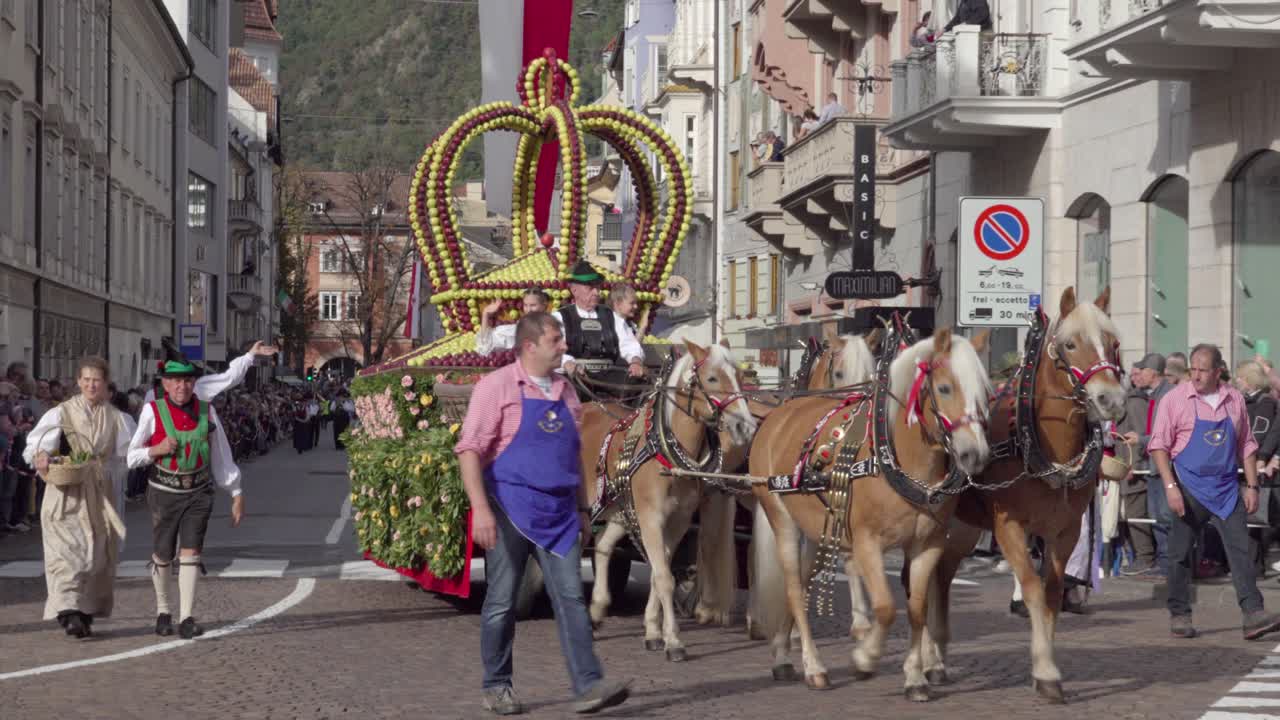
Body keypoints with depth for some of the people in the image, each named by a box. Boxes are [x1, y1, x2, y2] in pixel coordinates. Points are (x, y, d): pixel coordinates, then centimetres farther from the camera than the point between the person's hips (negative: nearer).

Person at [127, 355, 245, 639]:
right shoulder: (153, 412, -6)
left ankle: (187, 618, -7)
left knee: (190, 553, -7)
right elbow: (133, 457, 0)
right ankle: (163, 611, 29)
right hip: (164, 492, -1)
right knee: (162, 555, 9)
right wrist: (157, 450, -19)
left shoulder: (206, 411, 1)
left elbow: (221, 455, 9)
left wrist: (236, 494, 10)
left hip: (198, 493, 1)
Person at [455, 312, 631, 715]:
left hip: (558, 511, 5)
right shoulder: (498, 386, -6)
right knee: (502, 602, 4)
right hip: (510, 509, -5)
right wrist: (480, 508, -21)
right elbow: (469, 450, -12)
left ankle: (588, 686, -9)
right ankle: (496, 686, 17)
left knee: (570, 596, -4)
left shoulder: (564, 391, 13)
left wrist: (582, 508, 18)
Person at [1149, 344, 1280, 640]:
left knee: (1241, 550, -6)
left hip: (1226, 488, 3)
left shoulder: (1234, 400, 7)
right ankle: (1179, 616, 14)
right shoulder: (1175, 399, -4)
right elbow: (1159, 446, -6)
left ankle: (1254, 615, -11)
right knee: (1180, 553, 3)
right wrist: (1171, 487, -14)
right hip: (1189, 487, -2)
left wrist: (1252, 486, 7)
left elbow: (1246, 446, 14)